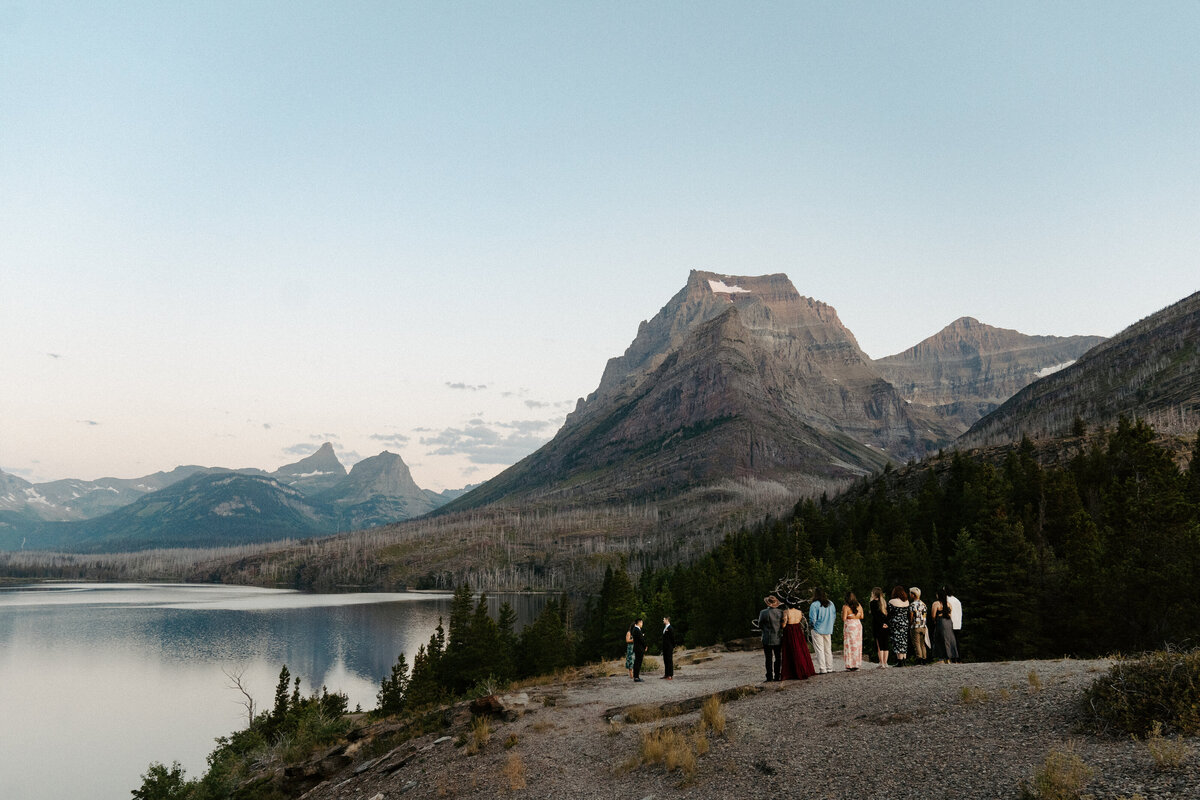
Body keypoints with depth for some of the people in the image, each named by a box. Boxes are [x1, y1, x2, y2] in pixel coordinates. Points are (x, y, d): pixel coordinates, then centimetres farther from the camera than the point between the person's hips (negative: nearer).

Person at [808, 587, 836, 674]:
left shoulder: (814, 605, -16)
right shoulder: (830, 603, 3)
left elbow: (812, 619, -16)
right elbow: (834, 616, 7)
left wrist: (813, 625, 2)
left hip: (818, 630, -6)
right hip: (828, 630, 6)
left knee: (819, 650, 0)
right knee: (828, 649, 14)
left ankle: (822, 669, -3)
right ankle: (829, 668, 17)